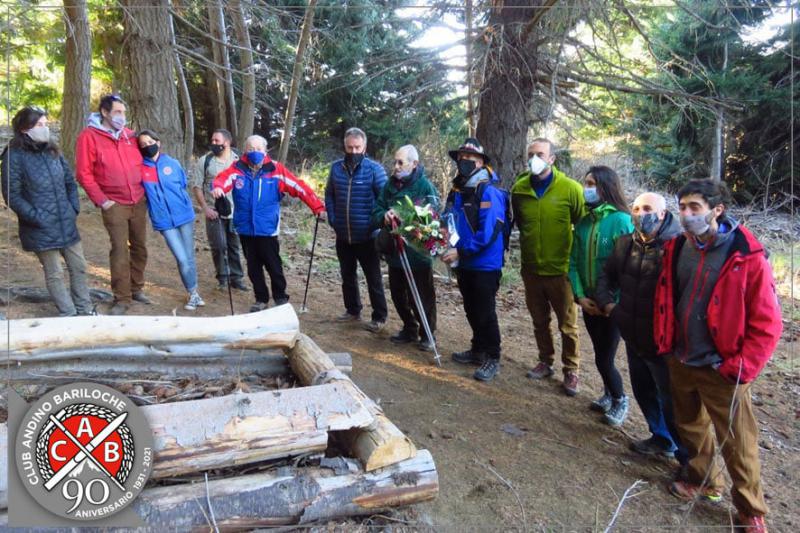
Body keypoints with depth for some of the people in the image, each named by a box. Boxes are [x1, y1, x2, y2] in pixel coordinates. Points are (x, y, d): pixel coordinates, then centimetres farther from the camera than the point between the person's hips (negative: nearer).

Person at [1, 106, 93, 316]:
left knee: (79, 267, 12)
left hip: (67, 224, 6)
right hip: (42, 229, -6)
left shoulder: (52, 150, 8)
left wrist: (74, 208, 5)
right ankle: (69, 316, 15)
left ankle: (84, 310, 27)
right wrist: (36, 217, -16)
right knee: (54, 274, 4)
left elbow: (70, 181, 16)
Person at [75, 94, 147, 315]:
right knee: (119, 250, -7)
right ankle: (122, 299, 1)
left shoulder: (130, 135, 9)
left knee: (139, 247, 10)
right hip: (115, 205, -5)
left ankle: (137, 289, 24)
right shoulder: (89, 136, -6)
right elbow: (84, 174, -8)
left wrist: (146, 188, 12)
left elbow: (141, 162, 23)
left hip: (139, 202, 5)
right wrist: (102, 201, -11)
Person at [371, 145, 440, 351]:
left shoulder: (425, 186, -10)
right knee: (398, 295, 15)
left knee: (421, 297, 2)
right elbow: (376, 212, 7)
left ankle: (427, 334, 20)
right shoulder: (390, 185, 7)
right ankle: (410, 329, 34)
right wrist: (384, 216, -16)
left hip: (418, 253, -6)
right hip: (395, 251, 6)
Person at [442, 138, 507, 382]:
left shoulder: (488, 193, -16)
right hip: (463, 264, 8)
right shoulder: (456, 191, 7)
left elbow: (488, 232, -23)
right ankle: (478, 349, 35)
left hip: (484, 265, -8)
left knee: (485, 313, 1)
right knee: (471, 310, 19)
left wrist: (461, 252, -22)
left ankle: (492, 358, 15)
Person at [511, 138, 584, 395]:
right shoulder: (519, 188, -2)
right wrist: (528, 246, 12)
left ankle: (571, 370, 23)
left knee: (567, 325, 8)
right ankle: (545, 362, 35)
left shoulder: (571, 188, -13)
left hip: (561, 269, -4)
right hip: (531, 268, 4)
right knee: (539, 321, 18)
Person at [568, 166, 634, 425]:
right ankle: (609, 394, 40)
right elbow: (574, 262, 5)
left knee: (604, 359, 0)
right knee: (601, 355, 17)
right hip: (590, 303, 5)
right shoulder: (583, 222, 4)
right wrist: (579, 295, -6)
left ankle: (620, 400, 26)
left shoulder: (621, 220, -15)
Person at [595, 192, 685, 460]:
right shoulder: (626, 243, 5)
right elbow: (606, 275, 19)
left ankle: (688, 458, 24)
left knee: (671, 402, 4)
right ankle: (662, 439, 45)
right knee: (643, 391, 23)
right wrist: (606, 302, 5)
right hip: (634, 337, 8)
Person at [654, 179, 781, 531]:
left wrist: (740, 368, -16)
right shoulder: (676, 248, -2)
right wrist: (664, 344, 10)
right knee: (690, 427, 22)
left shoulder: (747, 256, -18)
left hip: (721, 370, -5)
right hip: (679, 363, 5)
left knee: (738, 444, 8)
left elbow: (767, 323, -15)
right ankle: (702, 481, 45)